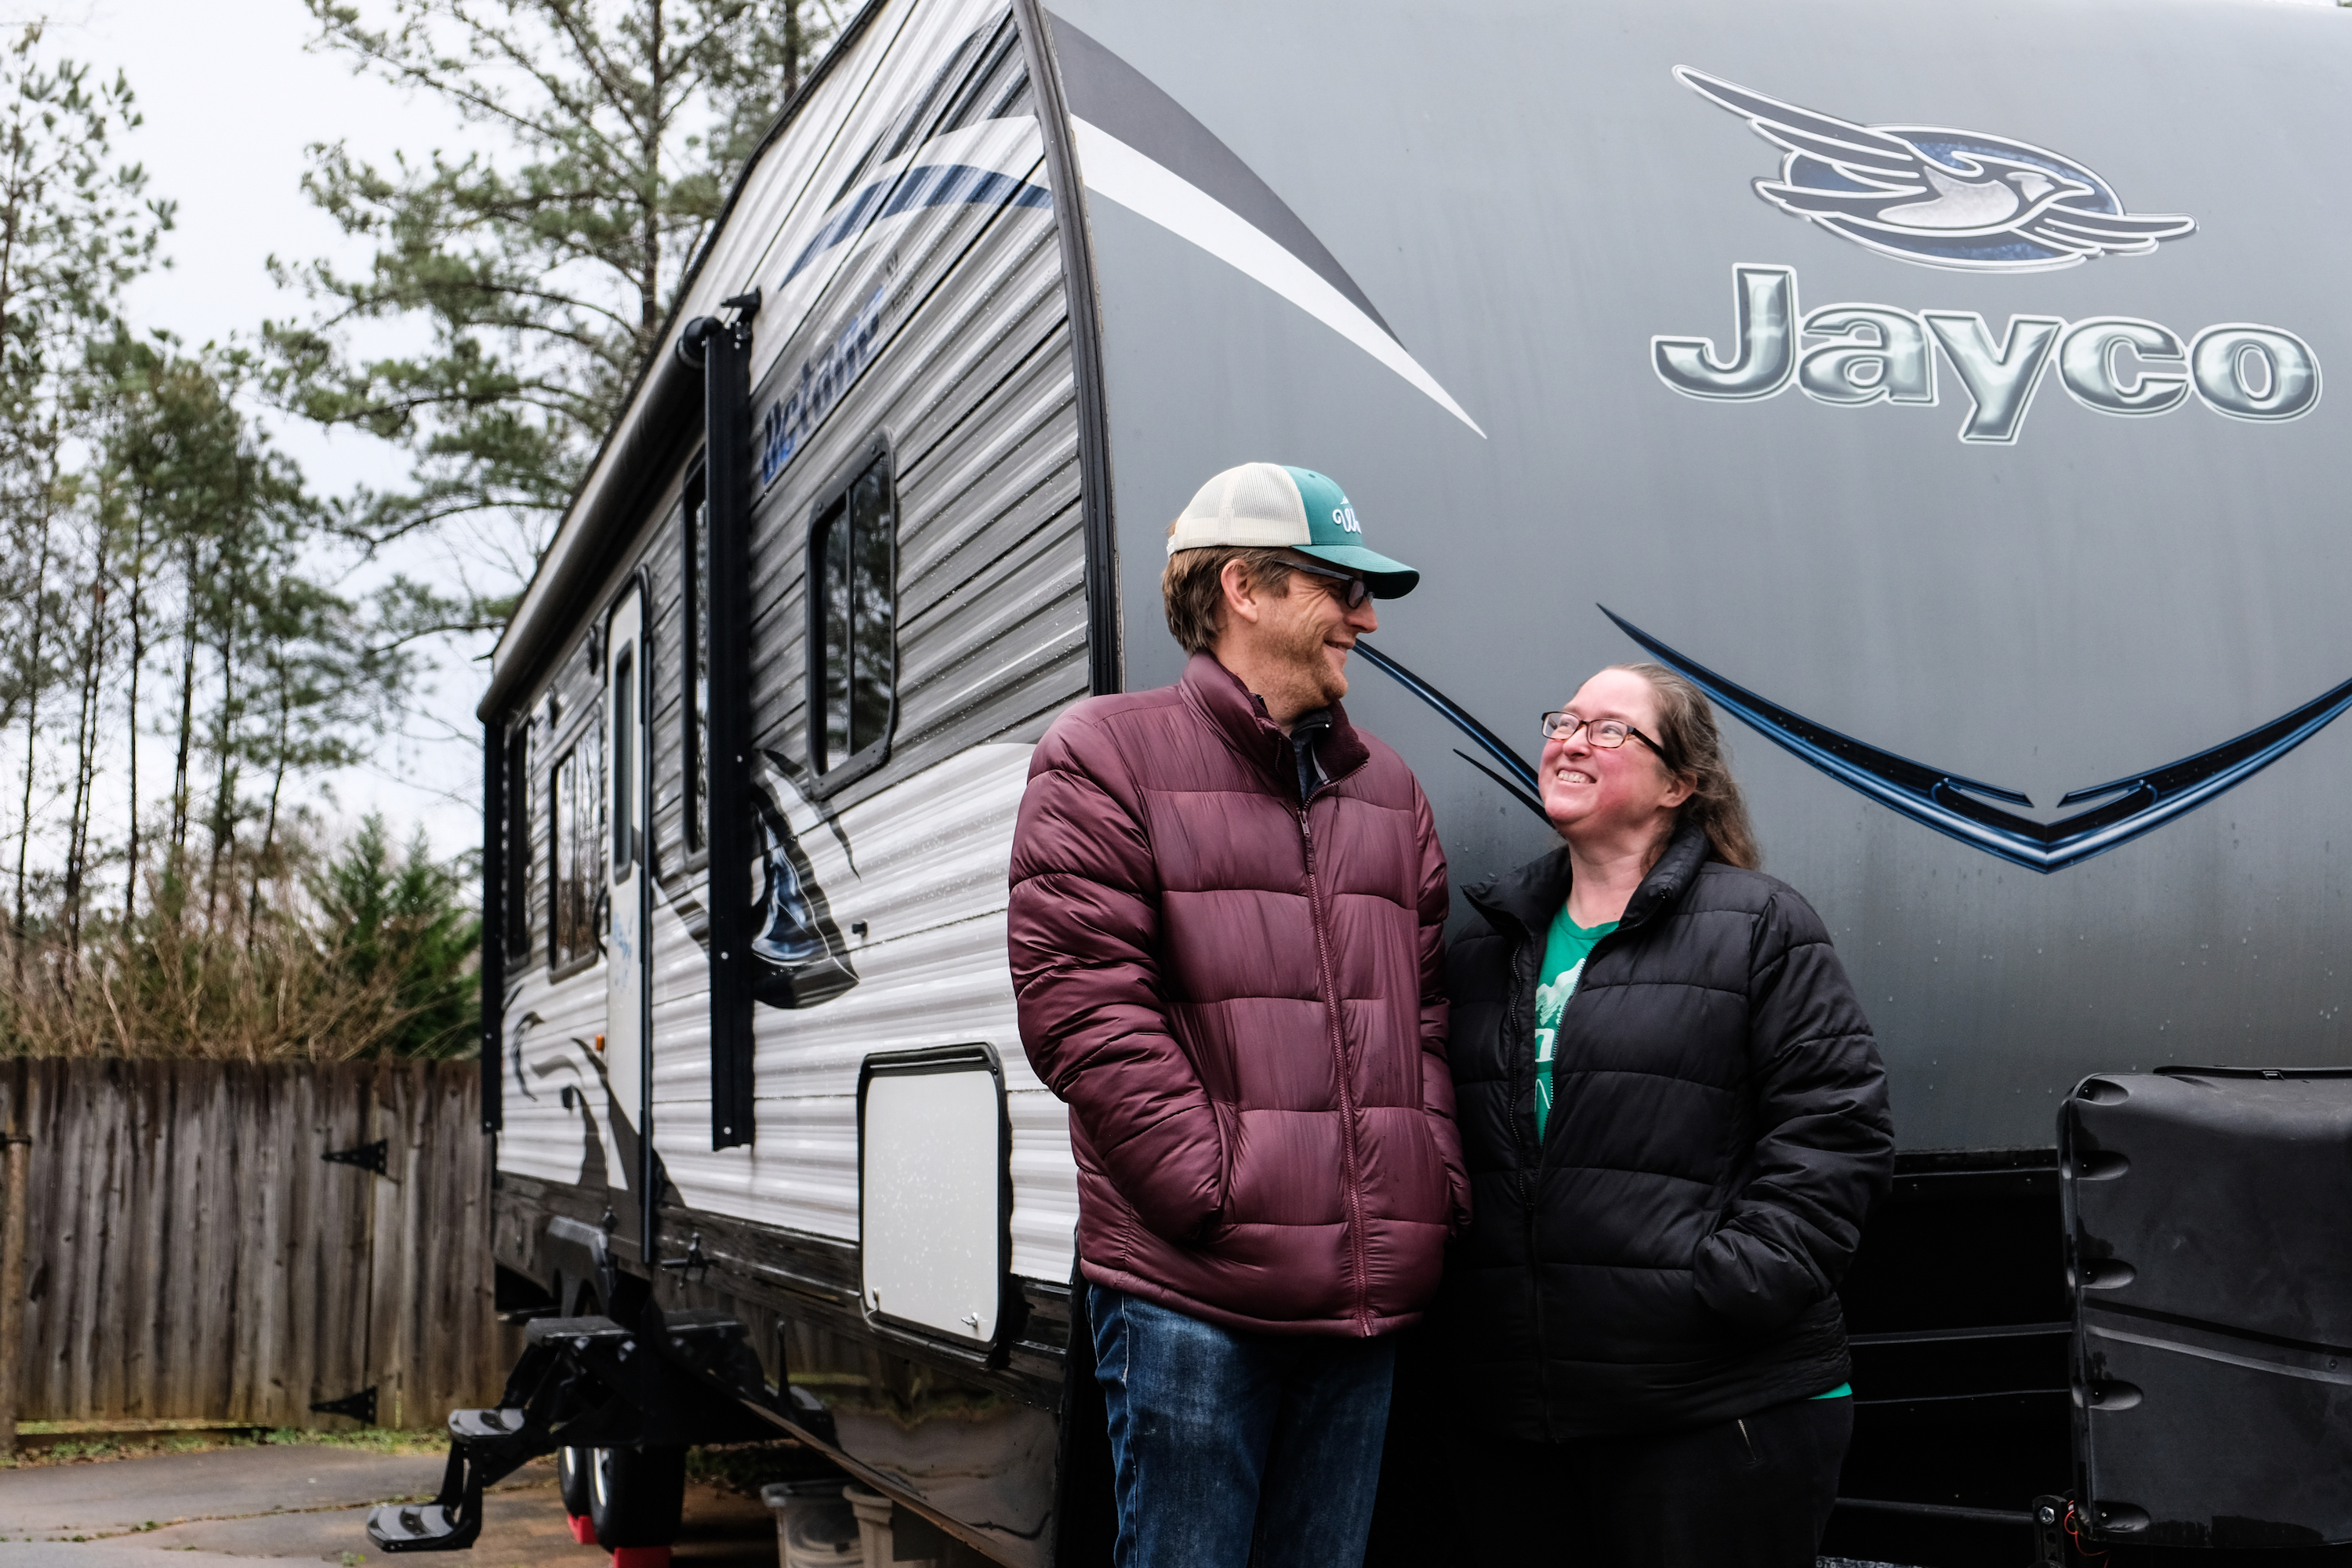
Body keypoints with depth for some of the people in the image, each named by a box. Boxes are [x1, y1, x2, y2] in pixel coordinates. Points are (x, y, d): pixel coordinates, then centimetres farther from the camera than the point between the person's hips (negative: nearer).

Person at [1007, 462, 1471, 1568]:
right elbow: (1081, 1009, -10)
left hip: (1367, 1295, 6)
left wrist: (1438, 1193, 5)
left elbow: (1425, 1019, 19)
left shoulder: (1388, 791, 19)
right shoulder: (1108, 757, -1)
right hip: (1190, 1295, -6)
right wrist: (1219, 1197, -15)